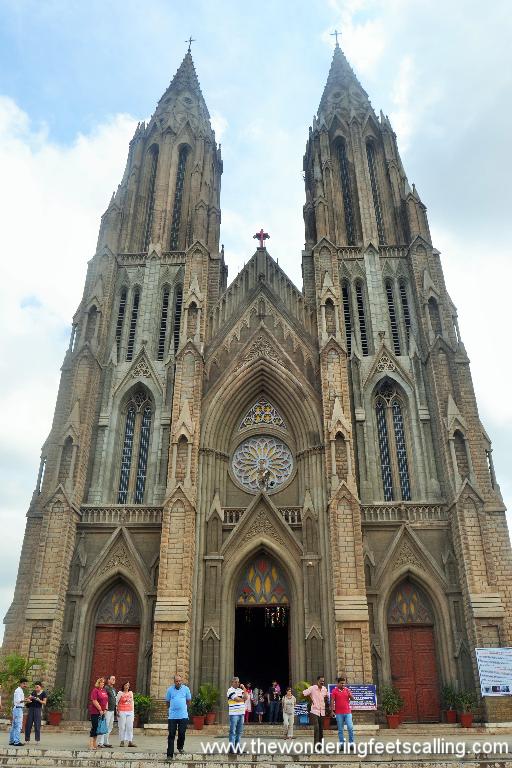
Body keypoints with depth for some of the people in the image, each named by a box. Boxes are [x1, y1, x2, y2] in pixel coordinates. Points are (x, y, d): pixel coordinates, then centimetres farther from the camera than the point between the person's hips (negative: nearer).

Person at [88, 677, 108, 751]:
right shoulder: (95, 690, -10)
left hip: (102, 712, 8)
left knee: (98, 728, 11)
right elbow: (94, 701, -17)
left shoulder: (104, 691, 15)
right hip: (95, 712, -8)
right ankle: (91, 744, -3)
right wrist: (100, 710, -15)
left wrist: (105, 709, 5)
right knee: (94, 727, -7)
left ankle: (94, 743, 19)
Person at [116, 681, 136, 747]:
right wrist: (117, 711, -10)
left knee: (130, 727, 1)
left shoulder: (131, 693, 11)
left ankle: (130, 742, 4)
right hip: (122, 712, -4)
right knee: (122, 727, -2)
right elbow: (116, 702, -3)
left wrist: (133, 711, 13)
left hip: (130, 712, 4)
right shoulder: (120, 693, -2)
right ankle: (122, 741, 9)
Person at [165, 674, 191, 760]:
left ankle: (180, 747, 34)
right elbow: (167, 701, 11)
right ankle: (170, 754, 5)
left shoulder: (186, 689, 1)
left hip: (183, 715, 0)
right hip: (172, 716, 0)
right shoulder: (170, 689, 0)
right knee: (171, 735, -1)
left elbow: (188, 701, 13)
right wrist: (174, 707, 9)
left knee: (182, 734, 6)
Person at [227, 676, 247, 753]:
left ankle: (237, 747, 19)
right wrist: (243, 699, 2)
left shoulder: (240, 690, 15)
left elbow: (246, 697, 2)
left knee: (239, 731, 11)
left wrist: (244, 688, -3)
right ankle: (231, 747, 1)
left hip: (241, 713, 7)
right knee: (233, 731, -4)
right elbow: (237, 699, -15)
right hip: (234, 713, -7)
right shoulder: (230, 690, -6)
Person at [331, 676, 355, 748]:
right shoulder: (335, 691, -2)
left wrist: (349, 694, -15)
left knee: (350, 728, -5)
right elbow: (332, 701, -2)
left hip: (347, 712, 2)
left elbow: (352, 699, 5)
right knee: (340, 729, 5)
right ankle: (341, 743, 14)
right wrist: (332, 710, -8)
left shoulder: (347, 690, 6)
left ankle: (351, 742, 7)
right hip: (339, 713, -1)